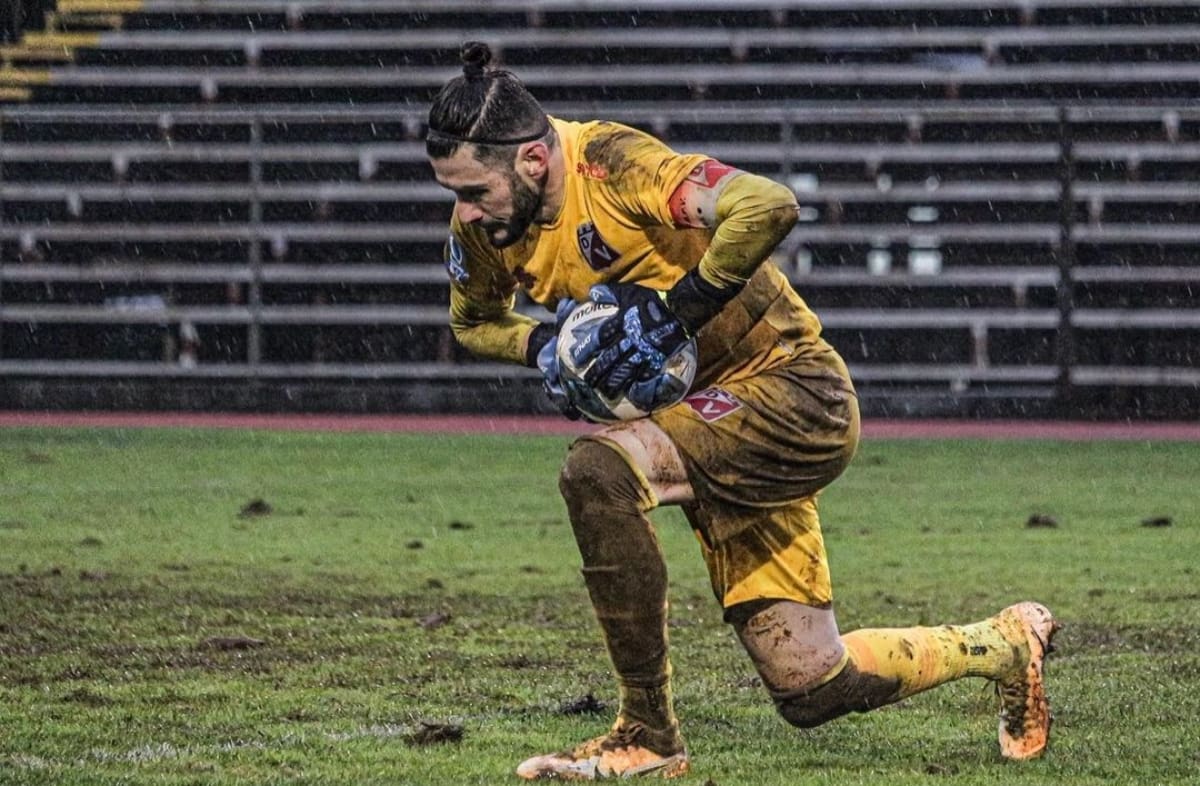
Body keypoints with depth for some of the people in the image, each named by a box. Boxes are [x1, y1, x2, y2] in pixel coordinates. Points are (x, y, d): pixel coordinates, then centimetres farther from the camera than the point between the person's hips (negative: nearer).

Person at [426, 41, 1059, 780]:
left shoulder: (613, 164, -24)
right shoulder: (484, 227, -1)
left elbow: (768, 207, -37)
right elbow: (474, 322, 18)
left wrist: (672, 311, -29)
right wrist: (545, 347, -3)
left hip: (795, 390, -9)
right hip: (719, 418, 9)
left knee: (598, 468, -32)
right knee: (810, 690, 7)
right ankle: (1004, 645, 34)